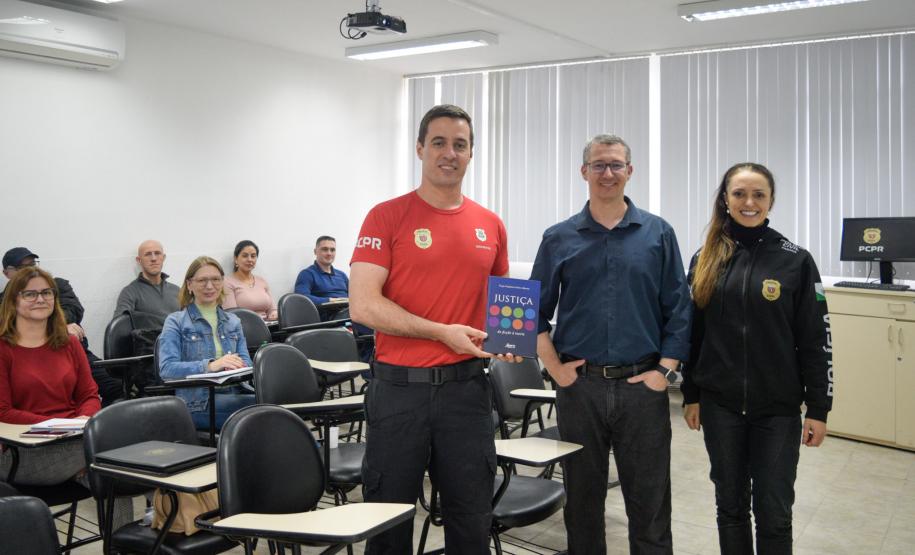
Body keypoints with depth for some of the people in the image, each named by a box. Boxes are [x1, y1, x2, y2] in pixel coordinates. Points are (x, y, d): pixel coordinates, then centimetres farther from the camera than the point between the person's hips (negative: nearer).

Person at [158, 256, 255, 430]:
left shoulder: (233, 322, 21)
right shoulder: (176, 322, 6)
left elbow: (246, 362, 10)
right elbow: (166, 368, -9)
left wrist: (237, 367, -15)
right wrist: (210, 365, -26)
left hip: (233, 395, 5)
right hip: (197, 402, -5)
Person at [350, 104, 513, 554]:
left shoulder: (490, 225, 8)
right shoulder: (387, 217, -5)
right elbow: (363, 305, -13)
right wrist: (443, 332, -17)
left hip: (466, 385, 4)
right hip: (400, 386, -3)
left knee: (472, 519, 13)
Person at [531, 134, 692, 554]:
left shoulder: (658, 233, 4)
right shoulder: (559, 238, 5)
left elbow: (679, 309, 2)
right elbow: (535, 310, 7)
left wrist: (665, 370, -5)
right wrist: (554, 367, -3)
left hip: (642, 386, -1)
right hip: (579, 385, 1)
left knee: (650, 504, 6)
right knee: (582, 501, 13)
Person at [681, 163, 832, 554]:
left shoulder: (796, 261, -4)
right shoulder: (705, 260, 3)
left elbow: (816, 340, -4)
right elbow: (693, 332, 7)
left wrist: (818, 409, -5)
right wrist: (691, 396, 7)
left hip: (778, 408, -2)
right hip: (720, 405, 2)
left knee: (773, 513, 5)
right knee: (730, 506, 13)